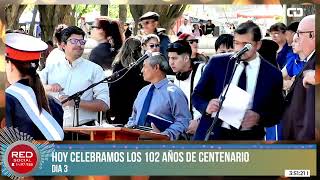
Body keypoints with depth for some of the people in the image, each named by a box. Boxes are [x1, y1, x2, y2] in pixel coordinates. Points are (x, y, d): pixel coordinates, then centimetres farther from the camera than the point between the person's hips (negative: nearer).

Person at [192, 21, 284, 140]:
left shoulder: (273, 75, 1)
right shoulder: (217, 63, 3)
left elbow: (277, 113, 6)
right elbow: (197, 95, 8)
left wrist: (259, 117, -15)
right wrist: (207, 106, -15)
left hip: (248, 140, 0)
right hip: (213, 135, 0)